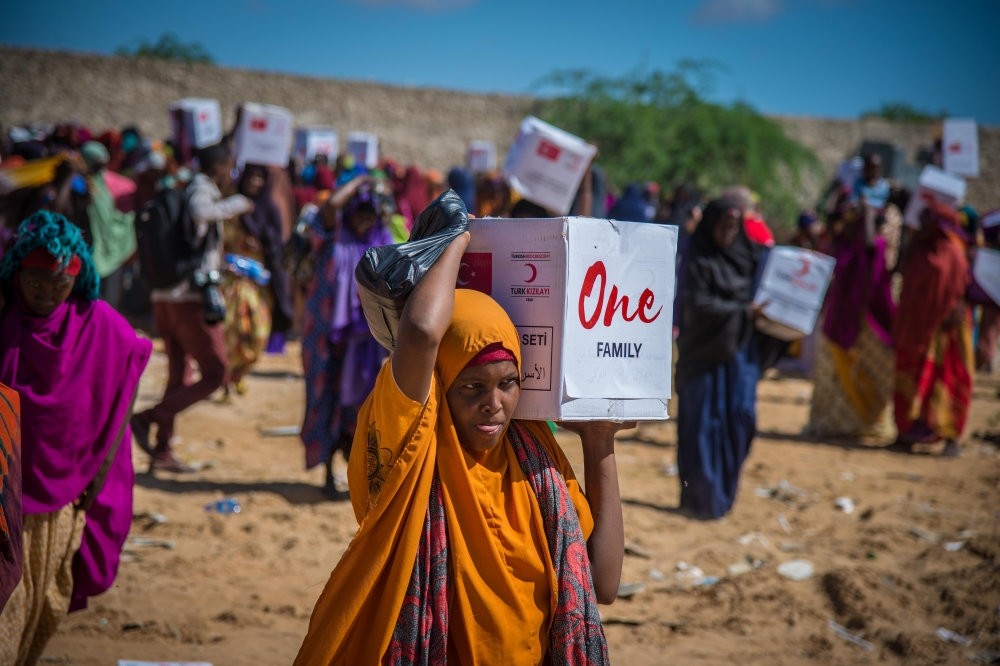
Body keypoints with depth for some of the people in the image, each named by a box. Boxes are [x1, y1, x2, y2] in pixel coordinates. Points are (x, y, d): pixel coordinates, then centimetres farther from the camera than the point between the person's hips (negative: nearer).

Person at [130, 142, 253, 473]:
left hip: (164, 297, 9)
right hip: (192, 299, -9)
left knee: (179, 376, 15)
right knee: (216, 373, -3)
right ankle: (147, 419, -11)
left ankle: (162, 451, 16)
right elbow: (199, 211, -34)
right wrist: (237, 204, -19)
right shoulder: (203, 190, -9)